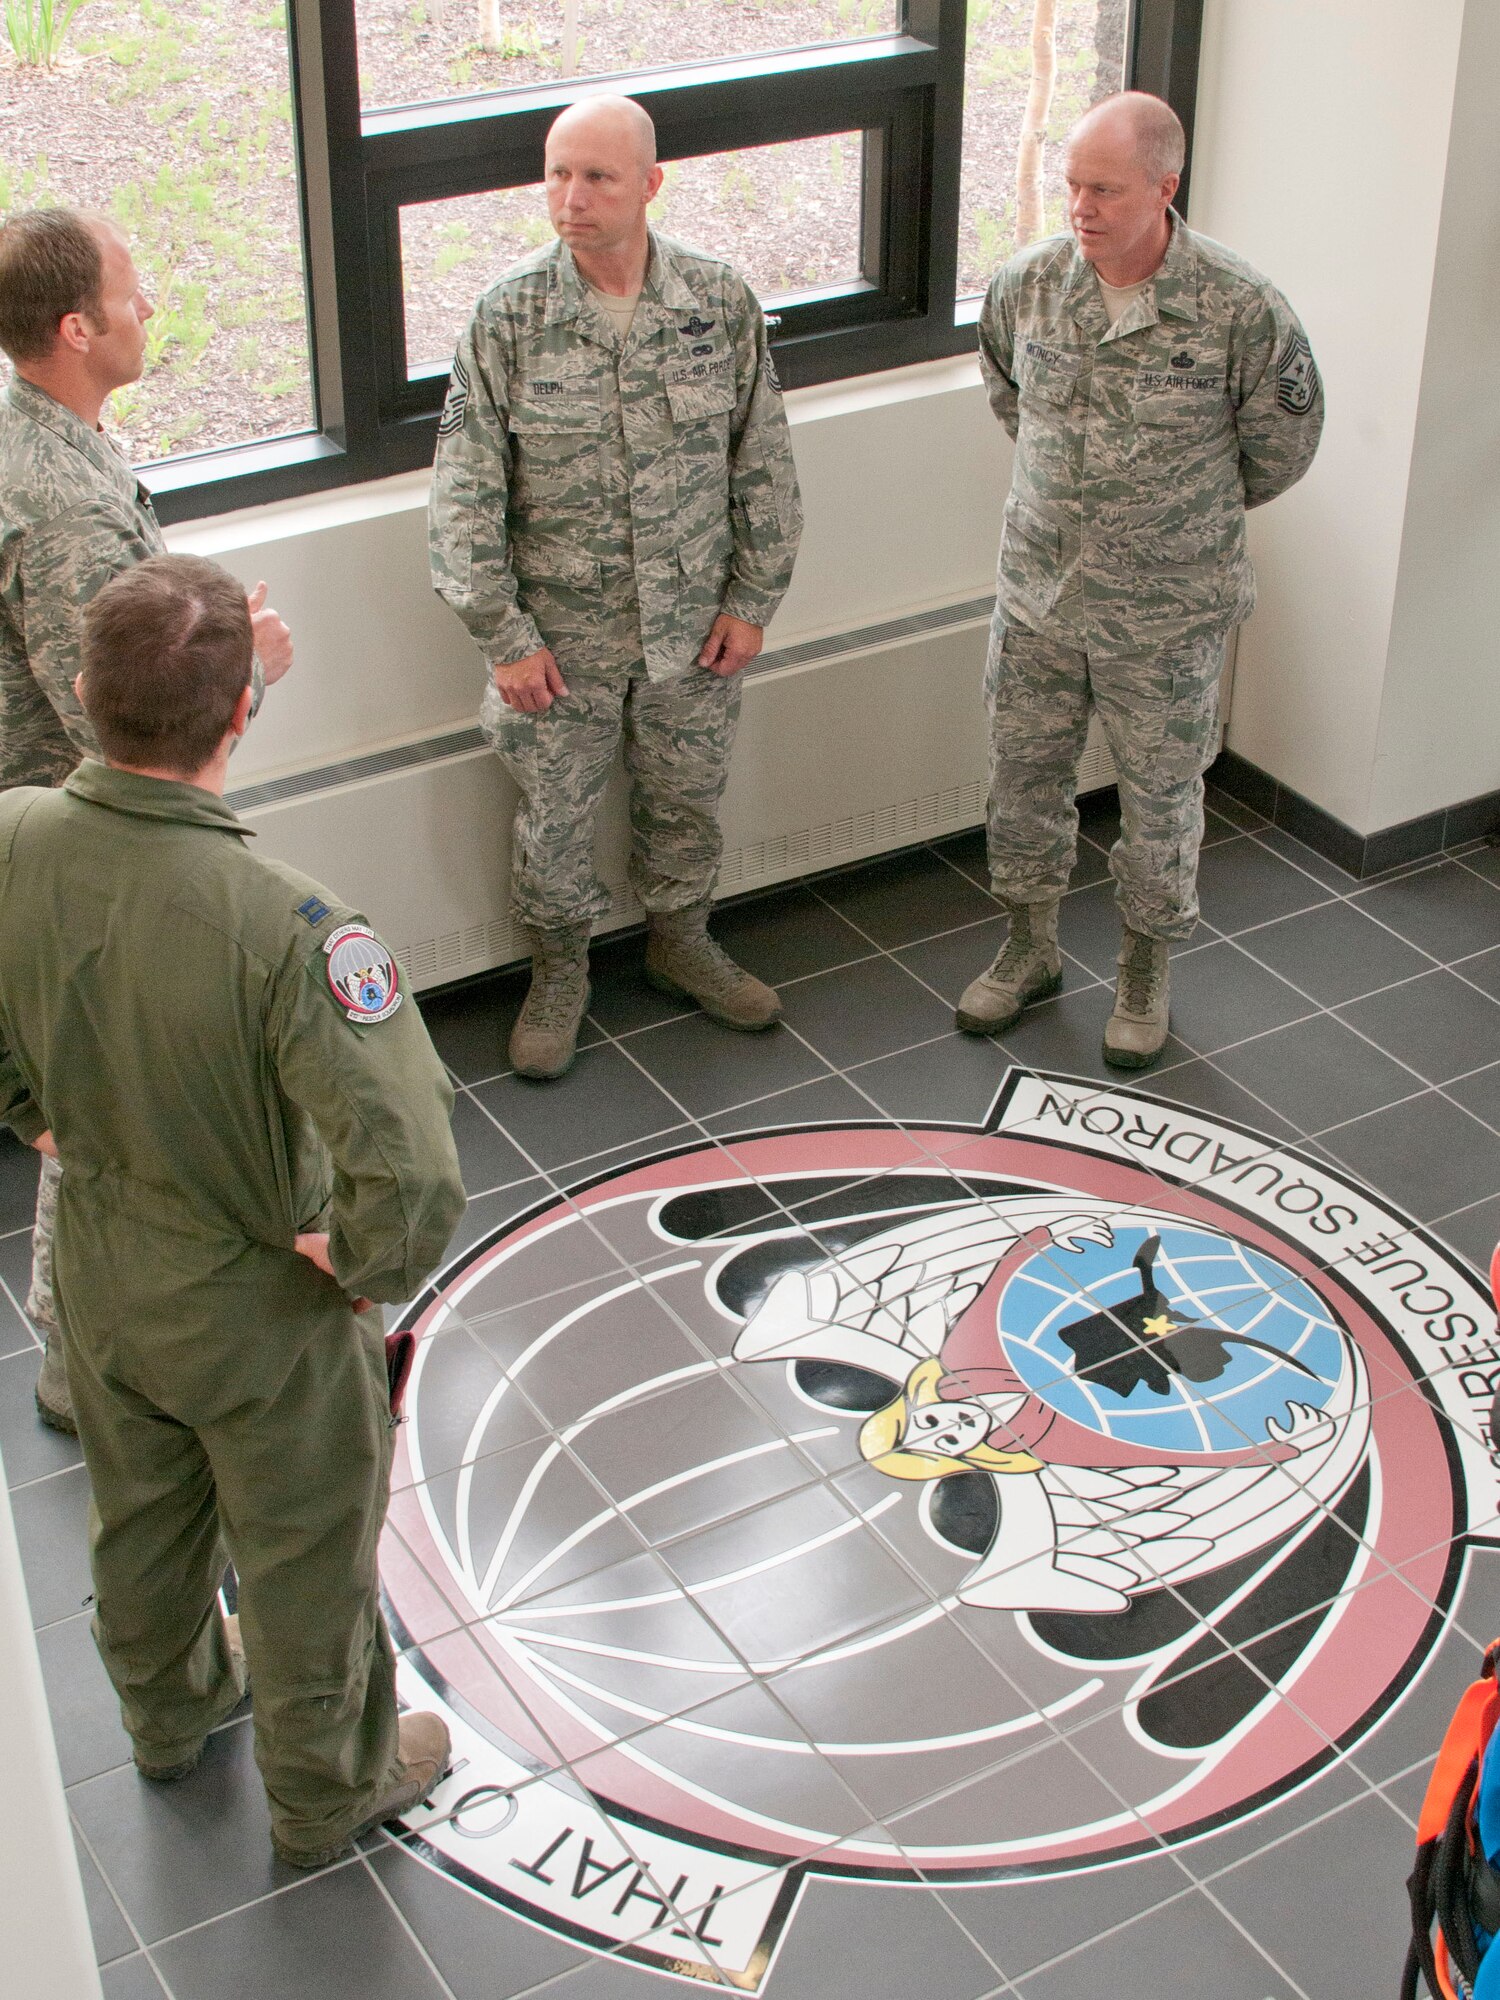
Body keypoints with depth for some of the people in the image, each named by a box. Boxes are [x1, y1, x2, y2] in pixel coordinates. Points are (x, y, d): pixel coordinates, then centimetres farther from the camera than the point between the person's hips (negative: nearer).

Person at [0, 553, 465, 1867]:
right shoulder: (284, 925, -38)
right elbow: (412, 1179, -39)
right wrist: (366, 1264, -18)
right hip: (261, 1312, -5)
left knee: (142, 1516, 33)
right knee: (302, 1563, 22)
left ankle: (169, 1710, 62)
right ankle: (327, 1796, 48)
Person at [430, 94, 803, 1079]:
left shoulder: (721, 301, -8)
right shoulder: (508, 316, -13)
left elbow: (765, 465, 1)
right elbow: (466, 492, -9)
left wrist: (751, 600, 0)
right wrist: (504, 634, -10)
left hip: (692, 626, 2)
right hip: (560, 634, -1)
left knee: (687, 800, 18)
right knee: (554, 815, 12)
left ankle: (682, 940, 44)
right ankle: (561, 967, 36)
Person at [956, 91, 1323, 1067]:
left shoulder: (1241, 307, -19)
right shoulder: (1027, 284, -9)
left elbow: (1281, 448, -2)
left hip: (1169, 613, -3)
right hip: (1037, 594, 3)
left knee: (1161, 794, 12)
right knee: (1024, 775, 16)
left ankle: (1147, 974, 34)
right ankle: (1032, 949, 39)